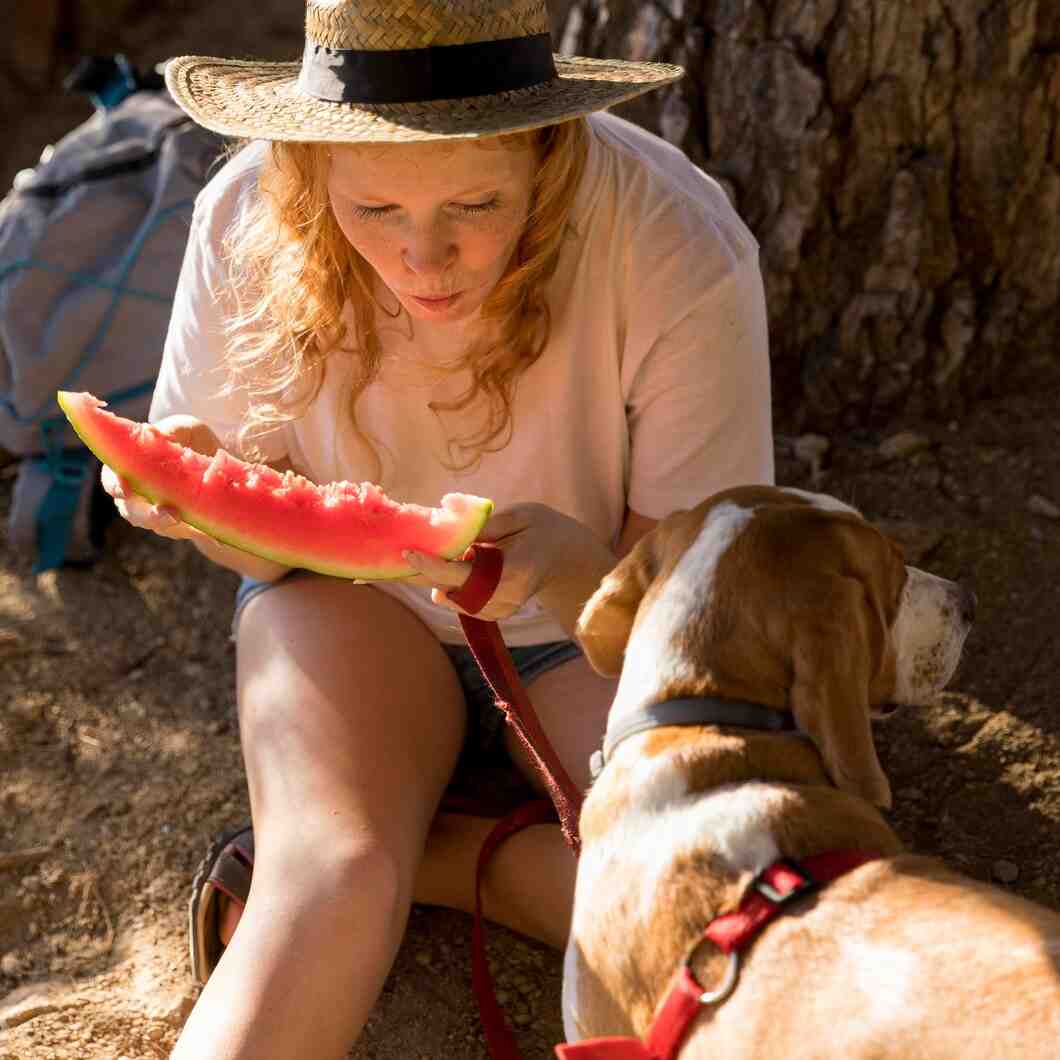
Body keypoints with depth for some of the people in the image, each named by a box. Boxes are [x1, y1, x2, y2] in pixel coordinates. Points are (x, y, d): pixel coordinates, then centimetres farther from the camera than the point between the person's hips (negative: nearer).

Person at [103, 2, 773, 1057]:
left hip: (596, 624, 1)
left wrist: (565, 559, -40)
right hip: (356, 597, 0)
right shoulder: (248, 220, -21)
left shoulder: (683, 252, -28)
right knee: (328, 889, -29)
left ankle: (418, 851, -5)